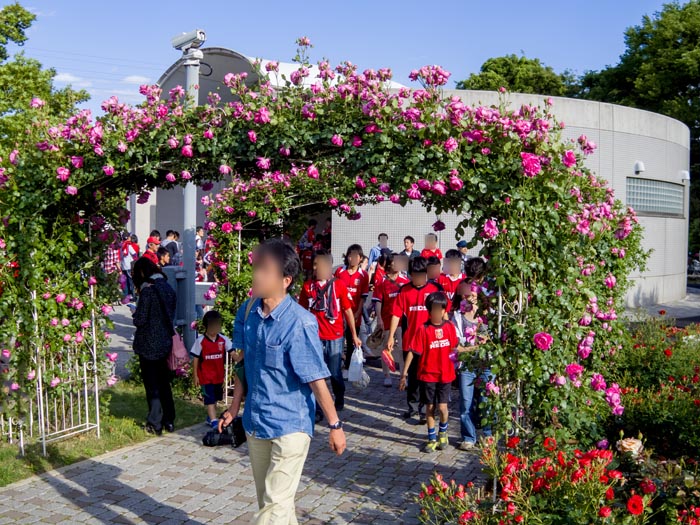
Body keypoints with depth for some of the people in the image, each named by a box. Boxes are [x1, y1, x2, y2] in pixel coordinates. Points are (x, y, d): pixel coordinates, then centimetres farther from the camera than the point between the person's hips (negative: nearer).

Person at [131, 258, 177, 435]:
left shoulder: (147, 290, -18)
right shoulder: (168, 288, 3)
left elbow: (139, 320, -17)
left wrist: (135, 313, 3)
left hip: (148, 345, -6)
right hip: (165, 343, 6)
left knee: (152, 385, 5)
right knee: (164, 382, 17)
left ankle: (155, 424, 10)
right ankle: (169, 421, 23)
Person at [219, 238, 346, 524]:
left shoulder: (300, 322, -21)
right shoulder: (247, 312, -2)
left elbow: (316, 379, -16)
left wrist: (335, 425, -11)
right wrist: (235, 407, 12)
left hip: (291, 424, -6)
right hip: (255, 422, 7)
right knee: (267, 499, 21)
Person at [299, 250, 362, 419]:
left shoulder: (339, 285, -4)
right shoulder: (308, 286, 1)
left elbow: (348, 311, 1)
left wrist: (354, 335, 3)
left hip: (335, 337, -1)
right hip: (314, 337, 1)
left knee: (335, 373, 7)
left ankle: (340, 398, 35)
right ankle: (318, 410, 11)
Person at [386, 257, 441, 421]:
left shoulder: (434, 289, -2)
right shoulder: (405, 290, -1)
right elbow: (397, 314, -1)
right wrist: (391, 336, -4)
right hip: (409, 340, 1)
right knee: (412, 375, 14)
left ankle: (425, 409, 15)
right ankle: (413, 406, 29)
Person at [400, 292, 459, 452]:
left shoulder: (450, 327, -3)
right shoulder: (423, 329, -11)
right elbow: (413, 352, -11)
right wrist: (404, 372, -12)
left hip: (445, 374, 1)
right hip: (427, 374, -1)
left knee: (442, 407, -1)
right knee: (430, 407, 8)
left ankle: (443, 433, 28)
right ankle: (432, 438, 26)